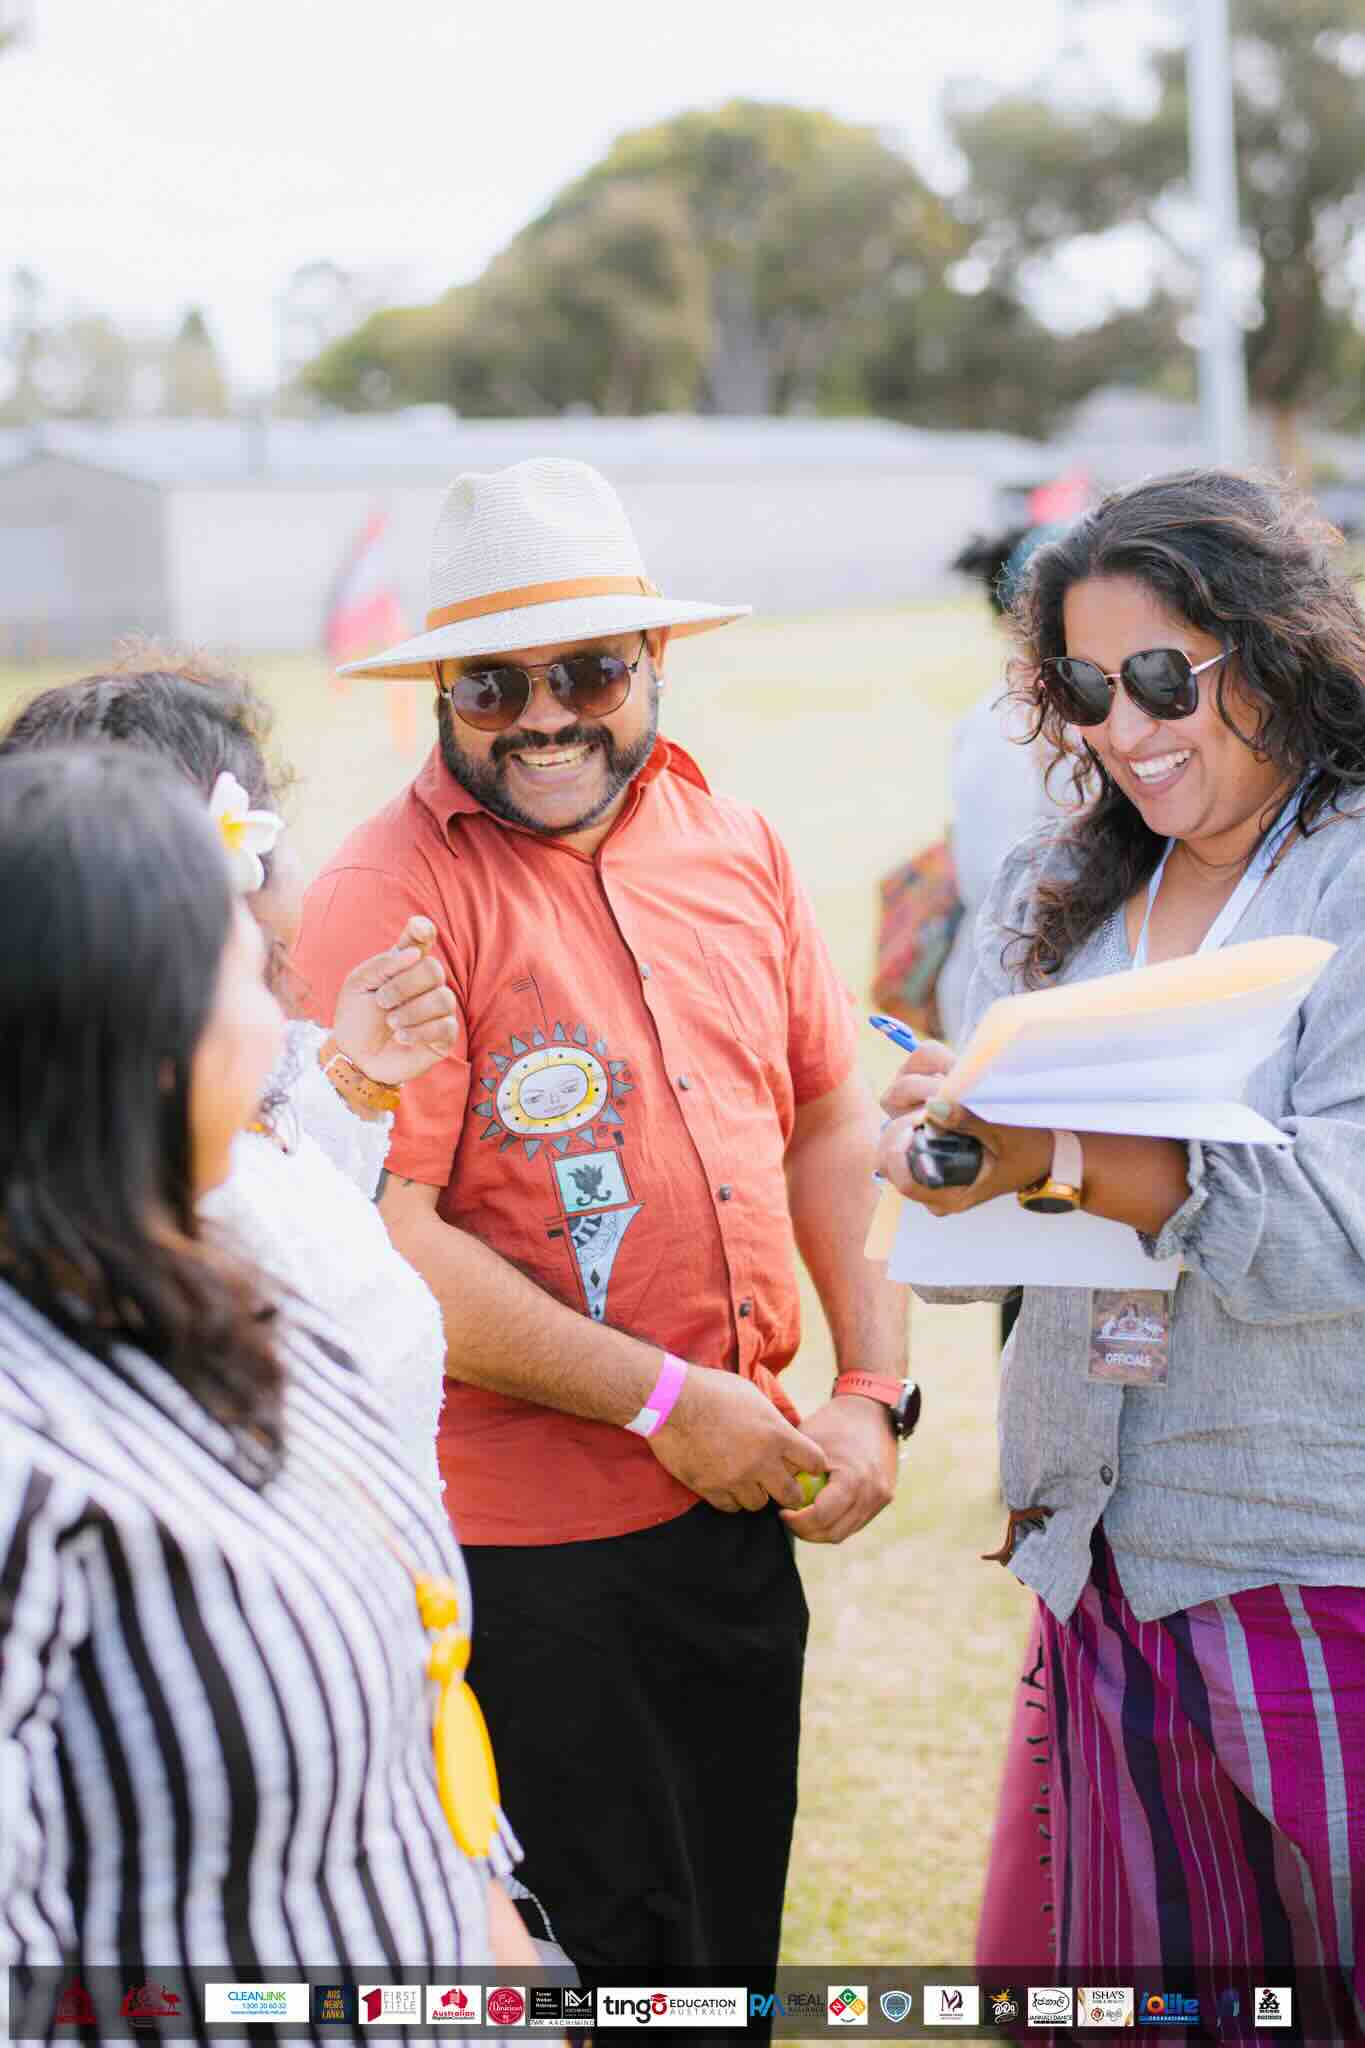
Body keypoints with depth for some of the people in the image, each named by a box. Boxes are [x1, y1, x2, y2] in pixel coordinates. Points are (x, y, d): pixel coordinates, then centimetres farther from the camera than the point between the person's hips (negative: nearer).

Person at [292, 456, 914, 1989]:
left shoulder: (734, 846, 7)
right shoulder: (389, 896, -13)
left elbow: (832, 1122, 13)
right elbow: (375, 1239, -20)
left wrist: (872, 1391, 2)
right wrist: (666, 1400, -16)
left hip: (741, 1506, 6)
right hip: (524, 1554, -6)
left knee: (737, 1930, 18)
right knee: (609, 1951, 5)